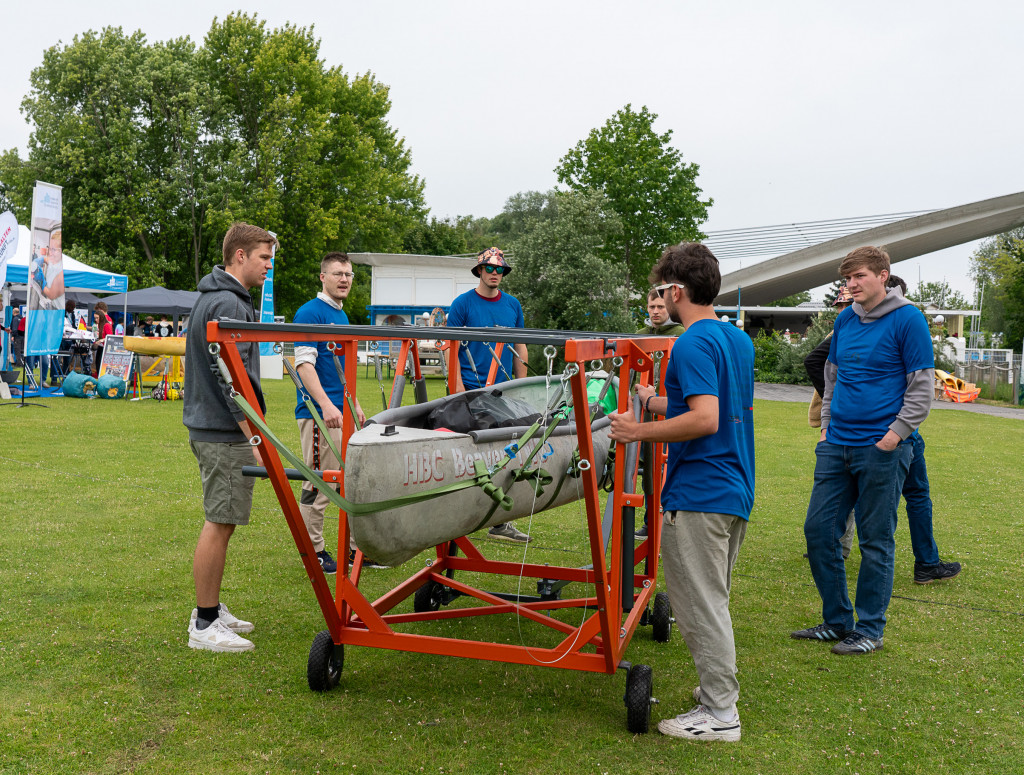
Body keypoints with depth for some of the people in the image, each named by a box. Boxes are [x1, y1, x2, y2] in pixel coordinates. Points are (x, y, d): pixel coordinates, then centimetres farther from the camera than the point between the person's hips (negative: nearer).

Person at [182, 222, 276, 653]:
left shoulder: (213, 297, 19)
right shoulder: (228, 304, -16)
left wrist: (252, 432, 24)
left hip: (208, 426, 11)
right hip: (224, 432, -11)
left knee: (220, 521, 15)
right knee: (219, 524, -5)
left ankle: (211, 611, 25)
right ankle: (204, 626, 2)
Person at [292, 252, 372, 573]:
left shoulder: (342, 316, 18)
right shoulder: (310, 312, -10)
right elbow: (304, 364, -19)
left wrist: (355, 405, 23)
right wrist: (326, 405, -27)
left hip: (344, 414, 9)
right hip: (319, 414, -9)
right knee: (318, 485, -2)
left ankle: (358, 547, 20)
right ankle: (314, 551, 9)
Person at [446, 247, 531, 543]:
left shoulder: (512, 305, 13)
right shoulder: (463, 303, -1)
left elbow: (519, 347, 18)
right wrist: (458, 388, -12)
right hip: (471, 390, -5)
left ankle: (500, 521, 13)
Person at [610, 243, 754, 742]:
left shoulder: (692, 344, -17)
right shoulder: (739, 340, 12)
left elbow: (705, 420, -26)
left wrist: (641, 432, -18)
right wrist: (656, 403, 29)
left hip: (698, 495, -10)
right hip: (736, 492, 10)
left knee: (701, 605, 0)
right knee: (713, 599, 20)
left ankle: (719, 714, 8)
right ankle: (720, 688, 31)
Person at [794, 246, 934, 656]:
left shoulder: (907, 319, -6)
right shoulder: (845, 320, 12)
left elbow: (921, 385, -7)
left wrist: (897, 433, -14)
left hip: (881, 449, -6)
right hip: (837, 445, 6)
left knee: (876, 541, 3)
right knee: (819, 529, 6)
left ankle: (870, 629, 16)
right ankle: (836, 620, 21)